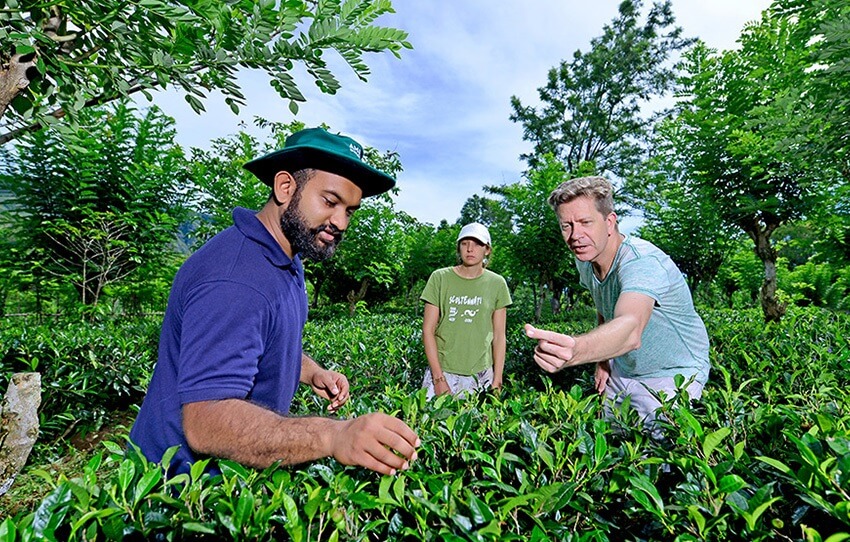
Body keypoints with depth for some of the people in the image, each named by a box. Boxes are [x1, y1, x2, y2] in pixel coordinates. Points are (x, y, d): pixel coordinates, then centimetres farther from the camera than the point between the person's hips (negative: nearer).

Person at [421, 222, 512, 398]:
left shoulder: (497, 284, 2)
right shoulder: (440, 278, -3)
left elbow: (499, 336, 4)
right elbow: (428, 330, -4)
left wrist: (497, 382, -1)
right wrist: (439, 378, -9)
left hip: (481, 374, 1)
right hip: (441, 370, -1)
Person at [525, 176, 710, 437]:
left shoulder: (642, 261, -34)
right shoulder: (585, 260, -9)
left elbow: (631, 329, -53)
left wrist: (576, 350, -72)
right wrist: (603, 359, 2)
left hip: (671, 376, -6)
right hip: (621, 371, 7)